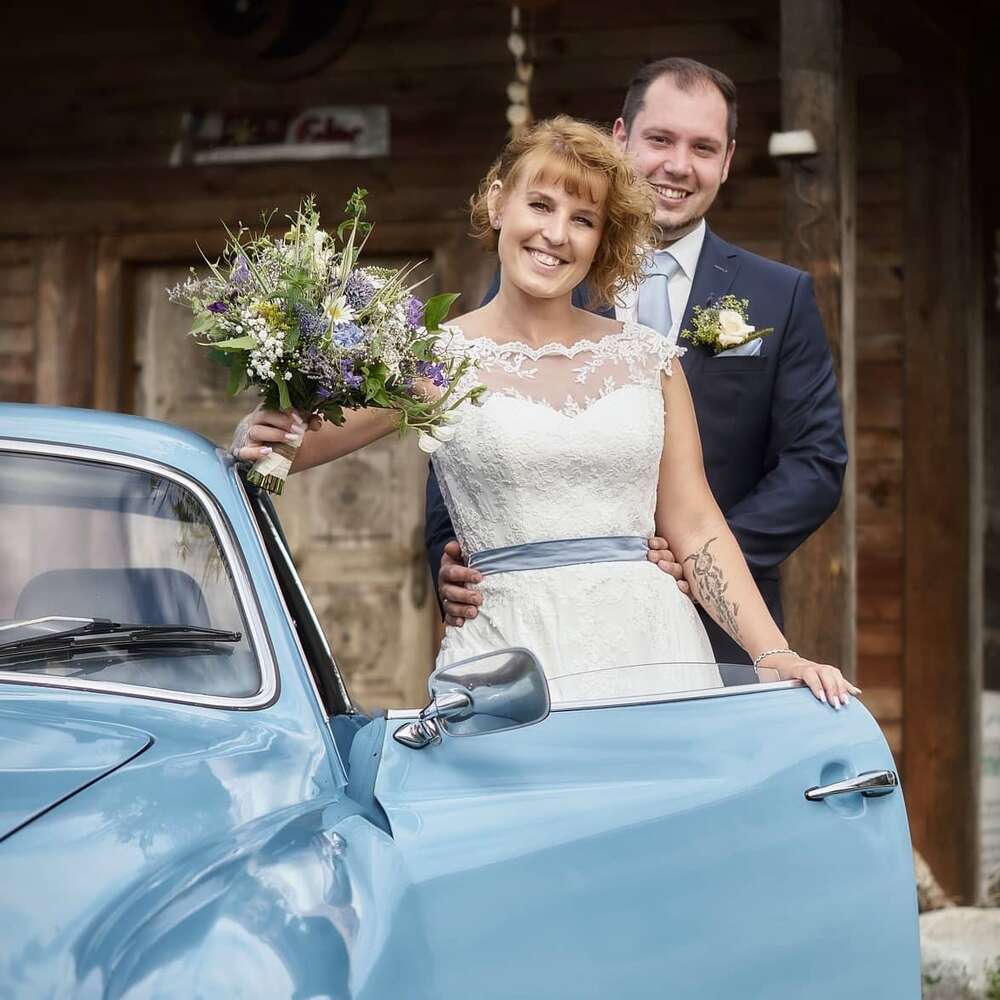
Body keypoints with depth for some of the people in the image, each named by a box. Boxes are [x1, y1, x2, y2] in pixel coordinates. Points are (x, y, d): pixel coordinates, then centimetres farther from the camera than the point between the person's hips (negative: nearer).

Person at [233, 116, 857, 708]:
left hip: (652, 648, 3)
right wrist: (258, 439, -20)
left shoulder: (646, 357, 11)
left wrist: (774, 653, 1)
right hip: (510, 655, -2)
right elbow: (289, 444, 3)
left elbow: (695, 526, 11)